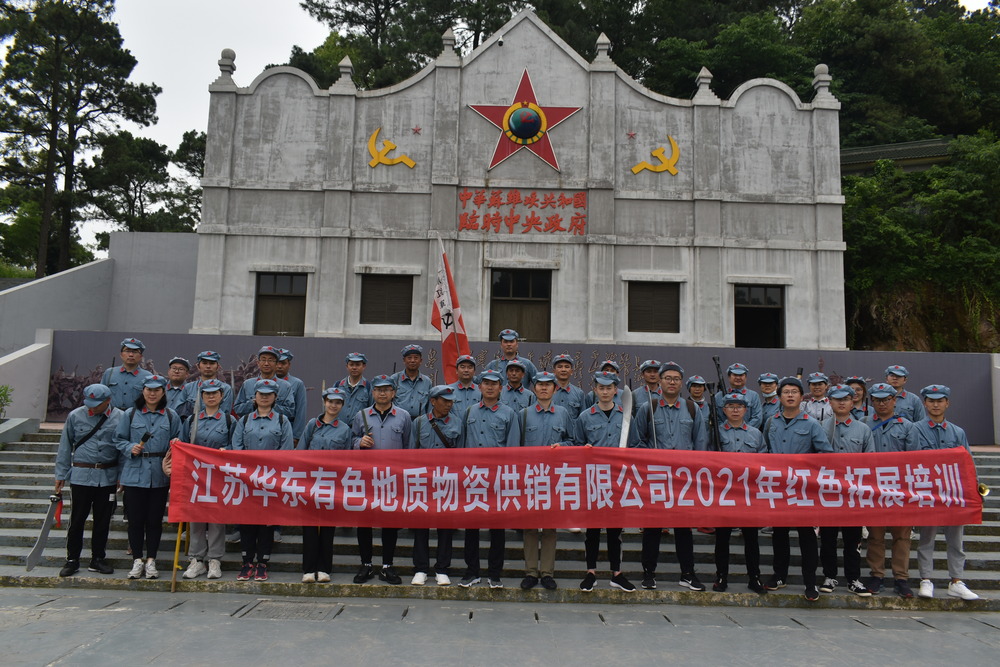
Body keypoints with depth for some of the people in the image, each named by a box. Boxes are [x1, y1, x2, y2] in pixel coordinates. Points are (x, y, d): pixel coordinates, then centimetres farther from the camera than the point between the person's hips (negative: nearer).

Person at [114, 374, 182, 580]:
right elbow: (119, 440, 7)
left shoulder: (171, 416, 7)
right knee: (135, 519, 3)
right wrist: (130, 448, -11)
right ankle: (137, 560, 16)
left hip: (160, 476, 1)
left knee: (155, 519, 6)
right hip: (134, 475, 0)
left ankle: (151, 561, 17)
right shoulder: (130, 414, 4)